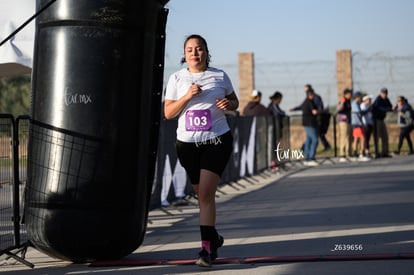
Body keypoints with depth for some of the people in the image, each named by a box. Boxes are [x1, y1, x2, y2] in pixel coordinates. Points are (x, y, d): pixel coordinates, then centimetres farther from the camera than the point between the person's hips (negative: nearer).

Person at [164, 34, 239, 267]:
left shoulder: (220, 76, 3)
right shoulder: (177, 78, 3)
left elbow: (235, 101, 15)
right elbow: (168, 113, 1)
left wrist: (228, 104, -9)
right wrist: (186, 96, -14)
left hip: (217, 140, -2)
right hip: (187, 143, 3)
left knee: (206, 193, -15)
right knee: (203, 194, 12)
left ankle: (207, 248, -14)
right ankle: (213, 237, 34)